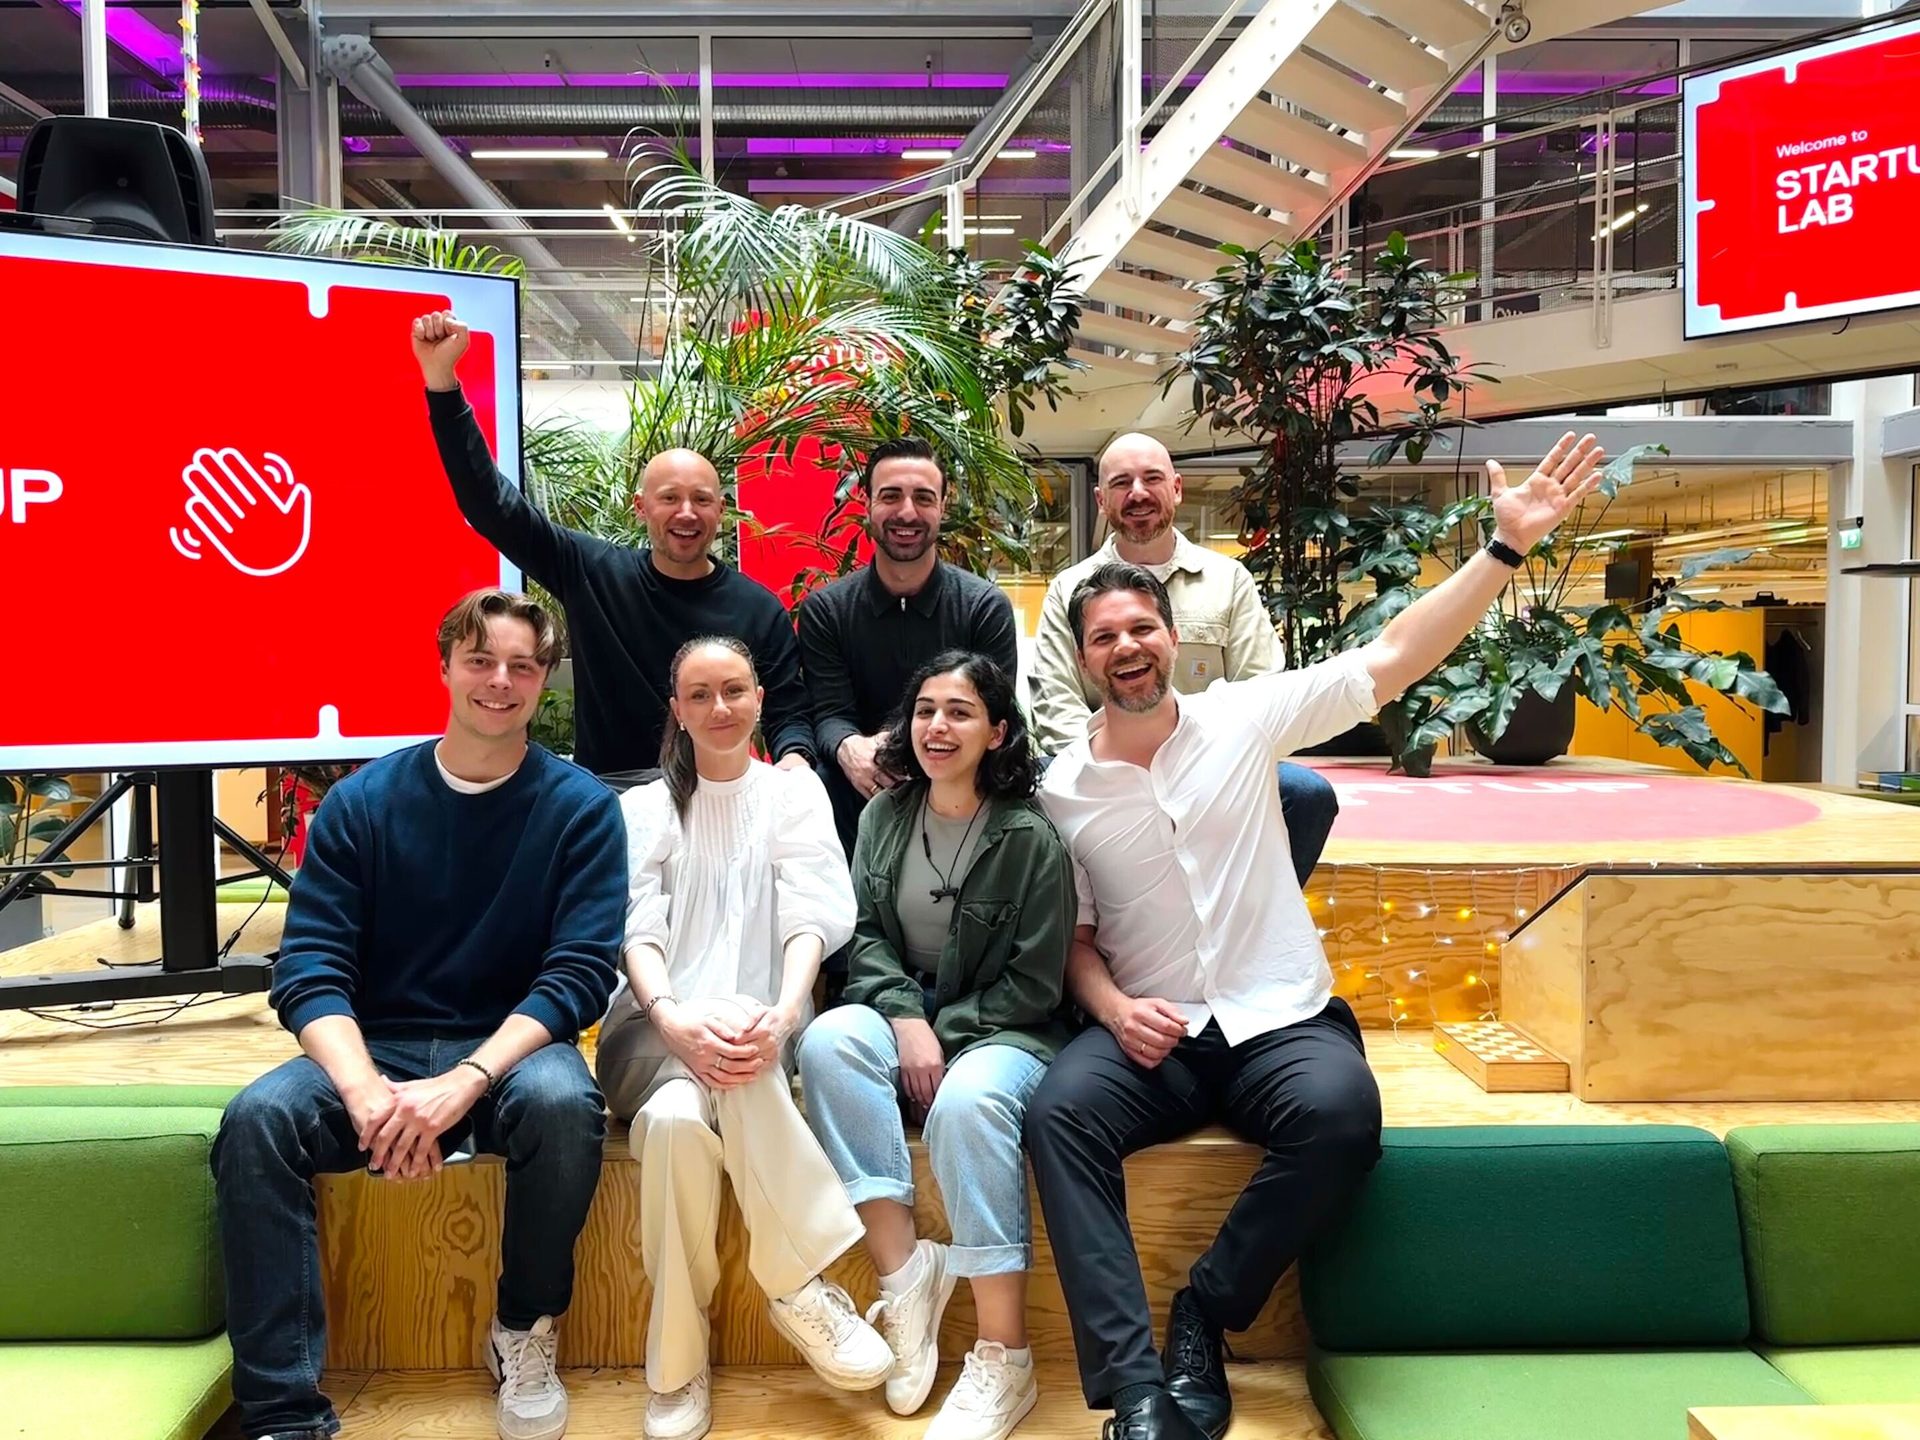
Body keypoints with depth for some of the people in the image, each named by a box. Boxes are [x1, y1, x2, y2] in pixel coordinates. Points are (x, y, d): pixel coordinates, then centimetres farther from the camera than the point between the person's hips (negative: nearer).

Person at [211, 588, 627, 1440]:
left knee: (563, 1103, -34)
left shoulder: (580, 807, -4)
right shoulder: (361, 802, 1)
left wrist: (463, 1082, -26)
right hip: (374, 1048, 2)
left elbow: (581, 973, -12)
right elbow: (310, 966, -5)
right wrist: (367, 1090, -24)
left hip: (511, 1050, -2)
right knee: (255, 1120, -26)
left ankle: (524, 1328, -4)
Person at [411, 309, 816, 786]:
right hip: (602, 795, 0)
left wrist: (794, 760, -21)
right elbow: (491, 502, 2)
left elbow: (789, 715, 3)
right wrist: (441, 378, -5)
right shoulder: (591, 572, 3)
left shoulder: (760, 609, 1)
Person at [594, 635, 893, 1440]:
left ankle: (796, 1286, -26)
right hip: (659, 1020, 1)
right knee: (674, 1115, -35)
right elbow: (637, 929, 0)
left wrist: (780, 1015, -24)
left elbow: (809, 918, -2)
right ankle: (678, 1362, -23)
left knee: (742, 1068, -39)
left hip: (757, 1018, -1)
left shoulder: (796, 792, 12)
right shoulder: (643, 807, 15)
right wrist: (674, 1019, -23)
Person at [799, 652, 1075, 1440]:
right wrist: (906, 1019, -17)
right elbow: (863, 934, 1)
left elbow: (1034, 983, -8)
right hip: (899, 1014, 4)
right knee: (828, 1039, -28)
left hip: (1000, 1030, -4)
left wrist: (941, 1033, -16)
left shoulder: (1031, 839, -10)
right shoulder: (883, 815, 4)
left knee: (966, 1101, -36)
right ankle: (904, 1270, -25)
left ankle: (1004, 1361, -24)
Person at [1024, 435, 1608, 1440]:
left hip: (1283, 1019, 0)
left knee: (1342, 1111, -32)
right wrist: (1112, 1007, -11)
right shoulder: (1062, 793, 4)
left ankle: (1200, 1318, -11)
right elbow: (1072, 935, 10)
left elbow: (1393, 657, -3)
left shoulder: (1244, 719, 1)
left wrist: (1507, 545, -9)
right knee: (1058, 1109, -29)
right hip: (1151, 1031, 1)